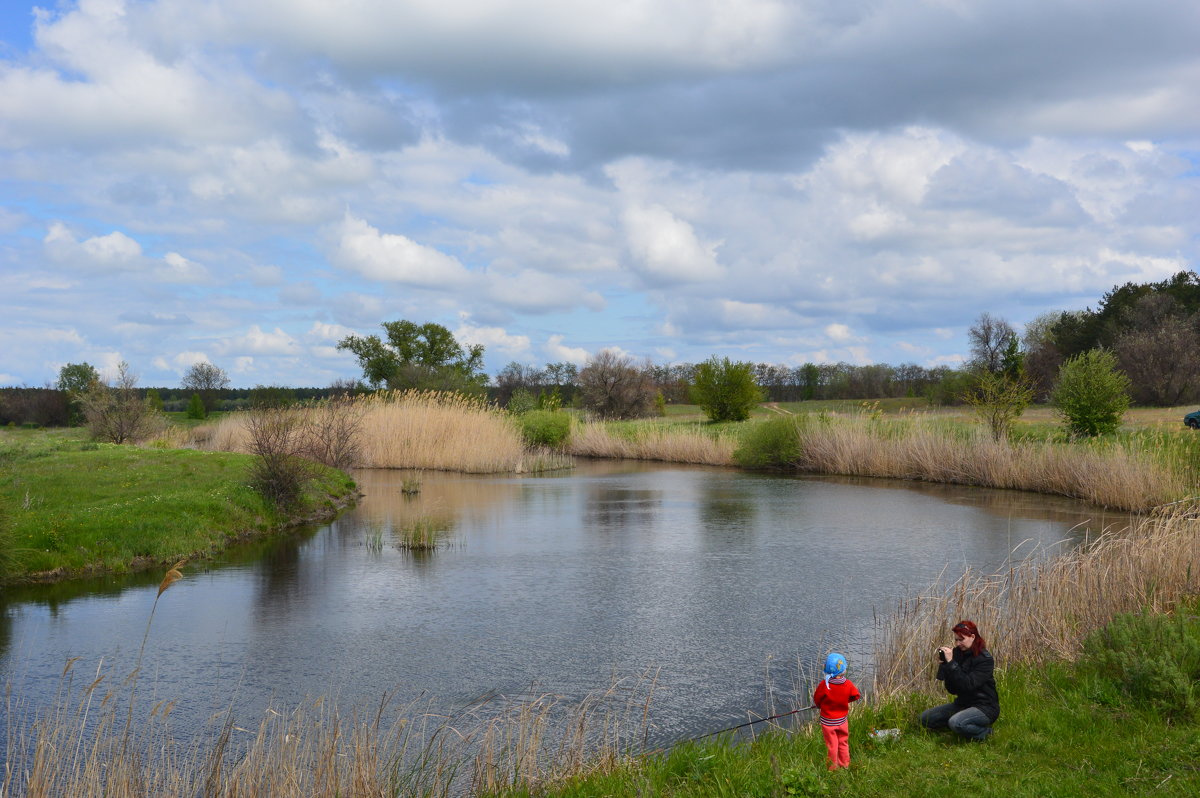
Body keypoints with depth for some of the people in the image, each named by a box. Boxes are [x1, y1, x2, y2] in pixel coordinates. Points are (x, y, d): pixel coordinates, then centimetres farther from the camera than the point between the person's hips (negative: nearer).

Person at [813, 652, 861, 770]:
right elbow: (855, 696, -1)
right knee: (843, 742, 22)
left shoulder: (824, 685, -25)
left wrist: (820, 706, 10)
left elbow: (816, 700, -12)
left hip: (828, 721, -2)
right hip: (842, 719, 2)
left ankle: (833, 767, 27)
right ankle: (845, 764, 34)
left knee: (831, 744, 13)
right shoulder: (848, 684, -18)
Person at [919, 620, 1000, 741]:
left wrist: (951, 662, -27)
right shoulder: (959, 654, 2)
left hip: (985, 706, -7)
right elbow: (952, 690, 1)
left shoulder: (984, 659, -16)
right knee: (925, 718, -3)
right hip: (963, 703, 8)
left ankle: (985, 732, -7)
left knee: (956, 722, -35)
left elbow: (968, 685, -28)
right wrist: (945, 663, -12)